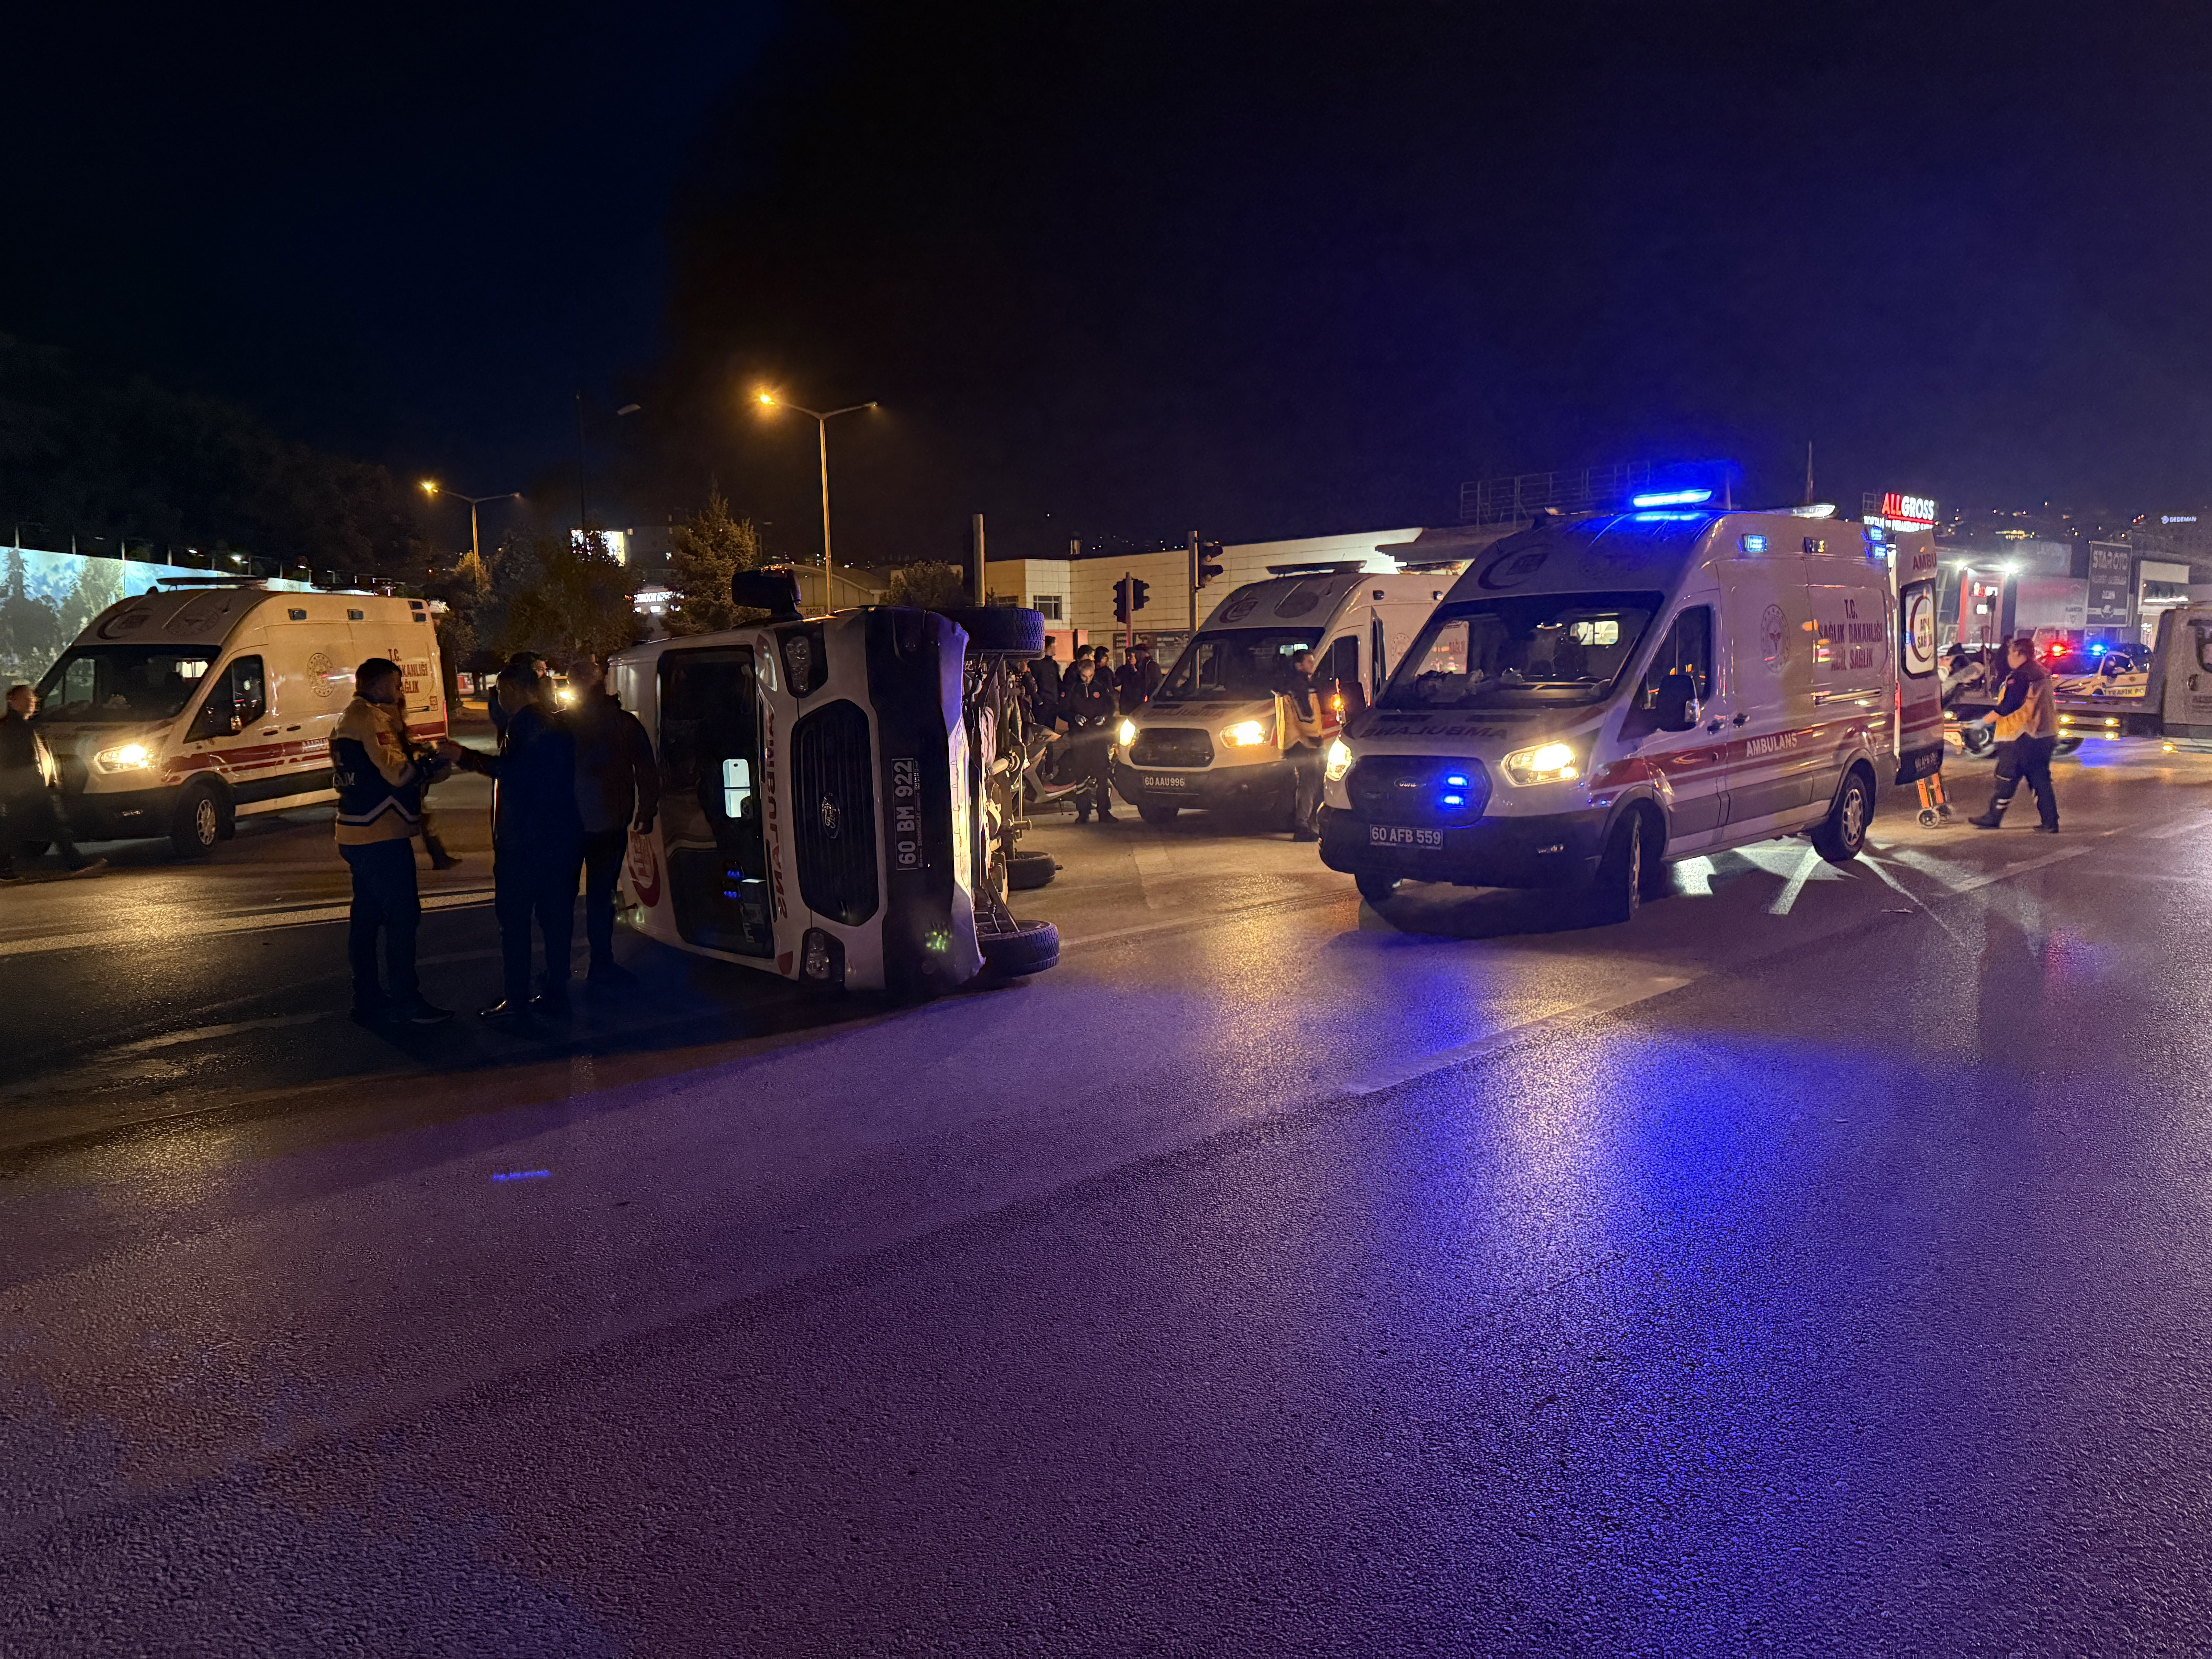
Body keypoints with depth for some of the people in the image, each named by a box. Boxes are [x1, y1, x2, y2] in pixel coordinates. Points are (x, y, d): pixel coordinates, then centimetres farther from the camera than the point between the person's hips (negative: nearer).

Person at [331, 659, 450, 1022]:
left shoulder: (349, 719, 20)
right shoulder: (372, 718, -13)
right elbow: (397, 772, -18)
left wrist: (418, 765, 12)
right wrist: (434, 768, -4)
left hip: (356, 836, 11)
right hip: (382, 836, -11)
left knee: (366, 916, 12)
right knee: (402, 915, -6)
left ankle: (368, 999, 18)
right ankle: (405, 1000, -4)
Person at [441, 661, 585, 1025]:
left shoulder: (525, 723, -11)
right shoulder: (558, 726, 16)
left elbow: (512, 770, -23)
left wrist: (464, 757, -16)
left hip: (524, 841, -9)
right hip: (563, 840, 9)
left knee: (514, 920, -4)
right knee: (556, 917, 12)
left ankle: (516, 1004, -3)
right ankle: (556, 996, 17)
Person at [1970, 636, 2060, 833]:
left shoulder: (2019, 677, -16)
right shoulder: (2042, 674, 13)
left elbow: (2006, 707, -20)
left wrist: (1984, 721, -9)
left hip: (2020, 737, -9)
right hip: (2045, 735, 9)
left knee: (2007, 779, 0)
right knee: (2041, 780, 10)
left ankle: (1993, 818, 8)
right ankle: (2050, 822, 7)